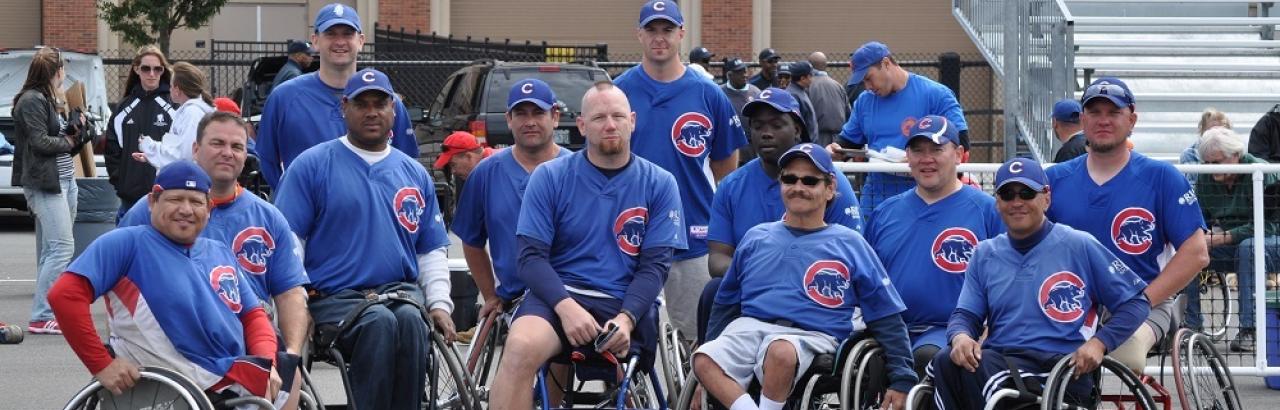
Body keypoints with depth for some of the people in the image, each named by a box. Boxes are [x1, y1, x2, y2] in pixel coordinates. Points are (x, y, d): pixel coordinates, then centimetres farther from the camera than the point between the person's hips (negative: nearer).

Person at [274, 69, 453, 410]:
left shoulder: (415, 174, 19)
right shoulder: (312, 165, 6)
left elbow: (432, 251, 22)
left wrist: (439, 303, 6)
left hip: (400, 291, 3)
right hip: (334, 298, -3)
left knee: (410, 320, -33)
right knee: (379, 322, -35)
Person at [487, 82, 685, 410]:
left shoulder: (659, 184, 7)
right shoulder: (549, 177, 5)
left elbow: (655, 264, 1)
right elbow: (531, 257, -1)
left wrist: (625, 319, -17)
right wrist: (566, 307, -19)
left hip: (625, 305, 2)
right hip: (559, 295, -1)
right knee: (521, 348, -32)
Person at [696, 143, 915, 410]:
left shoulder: (850, 245, 14)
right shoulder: (755, 239, 23)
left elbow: (887, 320, 12)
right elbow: (725, 305, 27)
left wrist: (901, 379, 3)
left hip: (811, 335, -3)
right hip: (749, 327, 3)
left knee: (781, 351, -40)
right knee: (704, 360, -30)